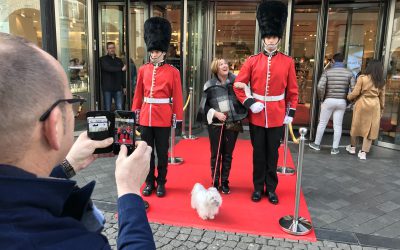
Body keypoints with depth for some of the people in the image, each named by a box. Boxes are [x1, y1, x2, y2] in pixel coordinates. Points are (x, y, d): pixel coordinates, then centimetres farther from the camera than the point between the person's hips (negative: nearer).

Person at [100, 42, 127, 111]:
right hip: (107, 88, -3)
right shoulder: (103, 59, 3)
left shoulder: (119, 60, 16)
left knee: (119, 108, 1)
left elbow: (123, 74, 15)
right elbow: (108, 68, -16)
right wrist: (121, 69, -15)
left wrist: (124, 87, 9)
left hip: (118, 88, 4)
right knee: (107, 108, 1)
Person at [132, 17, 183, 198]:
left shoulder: (172, 71, -3)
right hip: (146, 116, 3)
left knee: (162, 152, 7)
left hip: (164, 117, -3)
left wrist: (177, 117, -5)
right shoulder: (143, 70, 6)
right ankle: (149, 182, 24)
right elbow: (138, 93, 10)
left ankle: (161, 183, 22)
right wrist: (135, 112, 8)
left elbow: (177, 96, -3)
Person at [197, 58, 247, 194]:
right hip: (215, 125, -1)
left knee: (228, 154, 11)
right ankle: (215, 182, 22)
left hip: (232, 124, 1)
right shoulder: (210, 85, -2)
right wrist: (215, 113, -12)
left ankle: (225, 182, 25)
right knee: (216, 154, 7)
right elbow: (204, 105, 2)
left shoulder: (236, 81, 0)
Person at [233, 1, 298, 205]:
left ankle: (271, 188, 25)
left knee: (272, 153, 10)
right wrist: (249, 103, -11)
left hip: (277, 116, 0)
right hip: (257, 115, 0)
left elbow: (292, 91, 5)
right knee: (258, 153, 10)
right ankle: (258, 187, 24)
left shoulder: (288, 62, 0)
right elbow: (238, 85, 0)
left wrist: (290, 113, 3)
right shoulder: (252, 61, -2)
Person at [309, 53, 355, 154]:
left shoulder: (327, 71, -4)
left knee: (322, 123, 11)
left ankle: (317, 144, 22)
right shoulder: (349, 73, 1)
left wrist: (321, 98, 1)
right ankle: (335, 148, 14)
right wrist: (348, 100, 9)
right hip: (342, 102, 2)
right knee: (338, 125, 8)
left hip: (329, 100, -2)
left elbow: (320, 87, -15)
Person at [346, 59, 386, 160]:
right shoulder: (381, 81, 3)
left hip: (362, 104, -2)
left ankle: (353, 147, 28)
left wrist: (348, 97, 9)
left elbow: (355, 92, -10)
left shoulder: (362, 78, -9)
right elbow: (382, 97, 7)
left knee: (357, 126, 14)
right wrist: (381, 108, 18)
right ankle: (363, 152, 7)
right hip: (375, 106, 3)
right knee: (370, 128, 6)